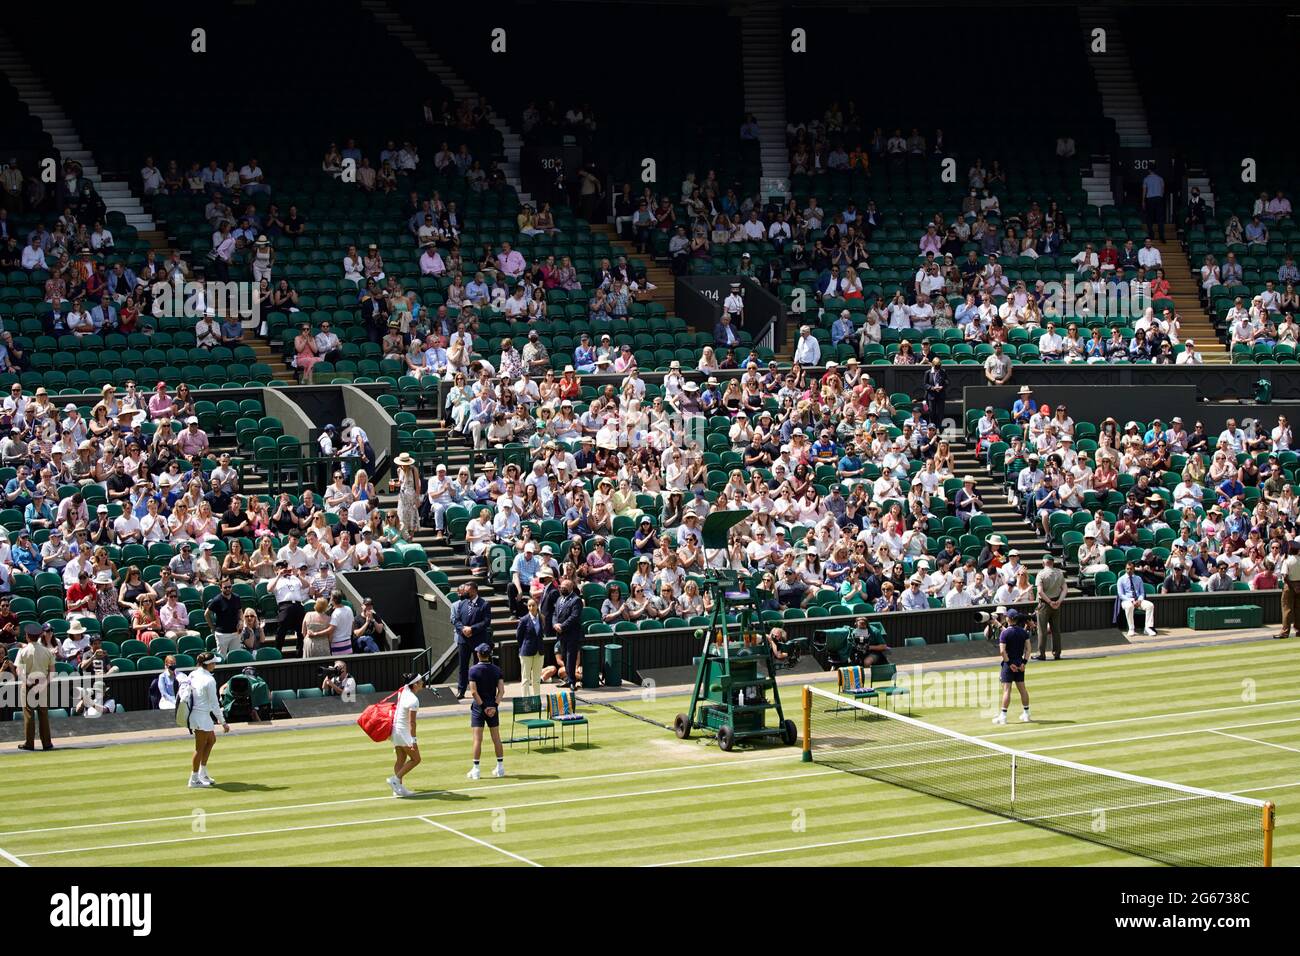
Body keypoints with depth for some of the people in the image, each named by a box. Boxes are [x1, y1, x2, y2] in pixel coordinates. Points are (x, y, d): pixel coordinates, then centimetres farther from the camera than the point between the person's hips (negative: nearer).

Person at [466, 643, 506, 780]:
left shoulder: (474, 670, -9)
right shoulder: (496, 670, 2)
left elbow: (474, 691, -15)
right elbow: (501, 691, -5)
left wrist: (483, 706, -11)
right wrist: (494, 705, -7)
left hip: (478, 707, -3)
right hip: (493, 707, 3)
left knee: (478, 739, -2)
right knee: (496, 738, 10)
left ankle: (476, 769, -2)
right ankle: (500, 767, 15)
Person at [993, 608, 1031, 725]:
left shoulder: (1005, 633, -14)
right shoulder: (1023, 632, 2)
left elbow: (1002, 651, -20)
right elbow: (1028, 648, 0)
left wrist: (1009, 663, -13)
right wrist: (1024, 662, -1)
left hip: (1008, 663, -5)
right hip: (1020, 663, 5)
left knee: (1006, 690, -4)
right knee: (1022, 689, 13)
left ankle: (1003, 716, -3)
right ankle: (1026, 714, 19)